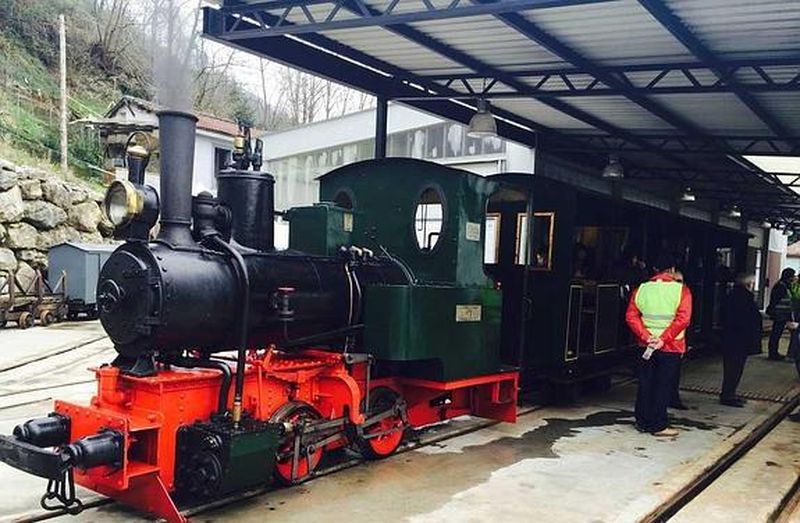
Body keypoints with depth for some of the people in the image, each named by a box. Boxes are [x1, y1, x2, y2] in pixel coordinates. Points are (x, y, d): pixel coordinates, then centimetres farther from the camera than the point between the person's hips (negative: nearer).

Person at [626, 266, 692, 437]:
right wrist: (663, 339, -18)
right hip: (671, 347, -3)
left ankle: (643, 422, 19)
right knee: (664, 385, 3)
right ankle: (658, 426, 6)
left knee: (645, 384, 12)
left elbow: (631, 316, -3)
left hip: (646, 345, 4)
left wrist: (646, 336, -9)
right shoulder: (681, 290, -7)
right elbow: (683, 319, -17)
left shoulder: (641, 289, 3)